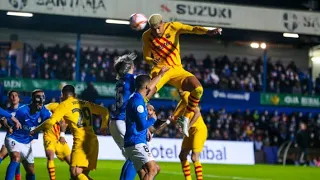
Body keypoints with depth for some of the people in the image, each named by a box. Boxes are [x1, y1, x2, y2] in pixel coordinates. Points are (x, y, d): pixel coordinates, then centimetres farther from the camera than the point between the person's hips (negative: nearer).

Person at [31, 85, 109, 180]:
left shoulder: (64, 104, 2)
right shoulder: (86, 103, 19)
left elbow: (51, 122, -8)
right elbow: (105, 111, 25)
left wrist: (35, 130, 5)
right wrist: (104, 126, 42)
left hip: (81, 141, -7)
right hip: (93, 141, 7)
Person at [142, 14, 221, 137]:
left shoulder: (173, 27, -6)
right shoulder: (147, 36, -1)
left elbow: (192, 29, -23)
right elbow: (146, 57, 8)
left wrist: (208, 32, -42)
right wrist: (152, 61, -18)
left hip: (177, 70, 1)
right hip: (160, 70, -1)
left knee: (198, 89, -22)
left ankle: (185, 118, -3)